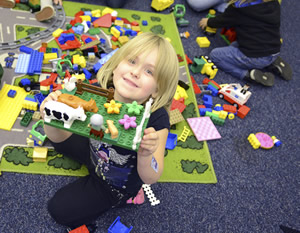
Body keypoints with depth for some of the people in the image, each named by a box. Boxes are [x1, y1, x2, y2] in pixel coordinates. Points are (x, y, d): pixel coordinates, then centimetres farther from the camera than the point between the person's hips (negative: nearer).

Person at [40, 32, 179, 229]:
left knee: (59, 210, 4)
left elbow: (150, 179, -29)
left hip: (116, 185, -4)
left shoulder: (156, 120, -37)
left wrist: (145, 157, -52)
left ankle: (124, 198, 15)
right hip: (95, 152, 5)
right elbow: (61, 137, -18)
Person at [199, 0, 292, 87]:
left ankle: (251, 74, -8)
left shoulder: (238, 8, -16)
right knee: (235, 45, 27)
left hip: (254, 58, -7)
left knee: (214, 55, 5)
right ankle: (273, 64, 11)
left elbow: (223, 20, 3)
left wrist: (208, 22, 24)